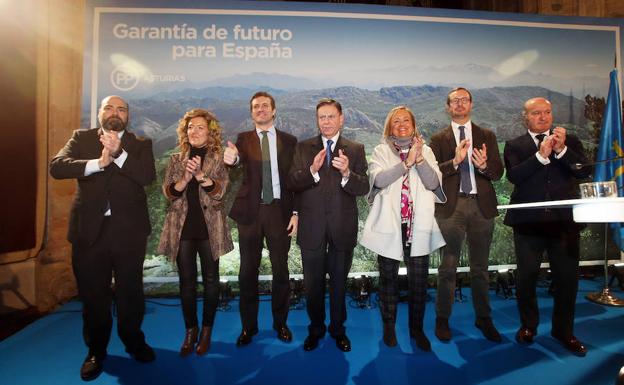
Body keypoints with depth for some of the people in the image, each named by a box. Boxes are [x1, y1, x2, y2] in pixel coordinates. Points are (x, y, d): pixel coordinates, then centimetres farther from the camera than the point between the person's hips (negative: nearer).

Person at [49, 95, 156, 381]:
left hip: (128, 229, -1)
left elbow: (147, 176, -11)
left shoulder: (140, 144, 6)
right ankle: (96, 350, 31)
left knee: (130, 290, 9)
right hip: (89, 228, 1)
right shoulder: (81, 138, 9)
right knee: (93, 292, 11)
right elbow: (56, 166, -7)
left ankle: (134, 341, 32)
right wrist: (98, 162, -20)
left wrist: (118, 152, -21)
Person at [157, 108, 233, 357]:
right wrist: (185, 177, -18)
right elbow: (169, 192, -1)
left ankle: (206, 330, 22)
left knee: (210, 279, 6)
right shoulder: (176, 159, 10)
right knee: (186, 281, 8)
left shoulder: (218, 159, 3)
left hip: (210, 226, -2)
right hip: (182, 226, 2)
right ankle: (190, 329, 24)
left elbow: (220, 191, -10)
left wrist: (199, 174, -24)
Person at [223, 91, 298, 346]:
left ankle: (280, 323, 27)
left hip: (279, 210, 0)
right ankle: (249, 326, 25)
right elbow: (240, 160, -16)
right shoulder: (244, 139, 6)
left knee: (281, 270, 8)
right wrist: (232, 158, -41)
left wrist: (296, 212, -4)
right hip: (250, 211, 0)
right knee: (248, 272, 8)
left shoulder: (289, 141, 6)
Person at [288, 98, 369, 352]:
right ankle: (316, 328, 37)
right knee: (313, 283, 14)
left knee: (339, 282, 16)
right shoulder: (304, 148, 3)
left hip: (342, 227, 0)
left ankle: (338, 329, 38)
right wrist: (312, 170, -24)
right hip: (312, 227, 1)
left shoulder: (355, 149, 0)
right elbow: (292, 183, -6)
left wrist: (347, 173, -28)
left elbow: (363, 188, -8)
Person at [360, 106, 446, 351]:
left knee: (419, 279, 5)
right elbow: (379, 179, -13)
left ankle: (416, 328, 26)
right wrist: (407, 162, -19)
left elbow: (434, 183, -3)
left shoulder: (425, 150, 9)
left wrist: (419, 159, -16)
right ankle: (389, 327, 28)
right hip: (389, 224, -1)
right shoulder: (381, 151, 4)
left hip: (418, 225, 2)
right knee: (388, 277, 10)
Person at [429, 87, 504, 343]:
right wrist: (455, 161, -20)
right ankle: (442, 320, 18)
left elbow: (498, 173, 4)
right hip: (451, 206, -2)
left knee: (480, 267, 13)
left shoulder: (487, 136, 11)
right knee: (448, 267, 4)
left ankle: (484, 319, 29)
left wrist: (484, 165, -17)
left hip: (482, 206, 2)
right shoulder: (439, 139, 5)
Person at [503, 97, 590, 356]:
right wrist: (541, 155, -20)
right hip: (528, 221, -2)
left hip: (564, 220, 2)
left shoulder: (569, 140, 10)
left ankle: (563, 330, 27)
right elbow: (514, 175, -12)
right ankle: (528, 325, 26)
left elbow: (584, 171, -3)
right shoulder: (515, 145, 4)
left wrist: (562, 149, -16)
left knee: (567, 276, 7)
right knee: (526, 276, 6)